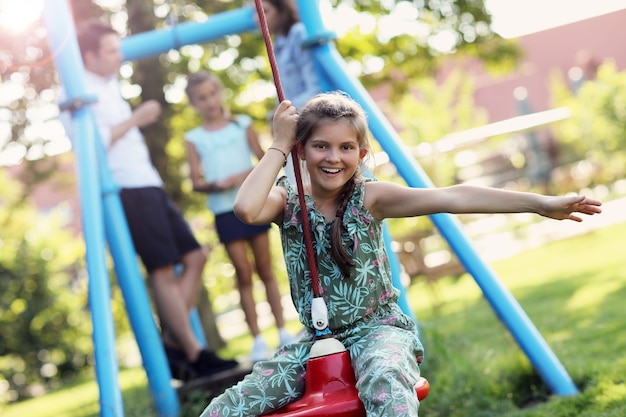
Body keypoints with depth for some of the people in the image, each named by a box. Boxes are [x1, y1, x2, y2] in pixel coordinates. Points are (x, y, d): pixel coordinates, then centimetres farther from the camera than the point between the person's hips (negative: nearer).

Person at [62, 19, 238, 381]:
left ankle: (174, 343, 5)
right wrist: (134, 119, -15)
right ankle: (194, 354, -8)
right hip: (127, 190, -10)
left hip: (149, 186, 10)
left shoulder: (110, 87, 24)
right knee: (163, 270, -12)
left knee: (195, 256, 4)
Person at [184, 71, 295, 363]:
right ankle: (257, 339, 3)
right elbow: (196, 182, 2)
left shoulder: (242, 125, 7)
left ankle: (283, 331, 10)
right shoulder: (194, 139, 6)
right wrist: (214, 185, -18)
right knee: (243, 273, -2)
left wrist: (244, 176, -15)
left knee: (265, 269, 4)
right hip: (223, 211, 0)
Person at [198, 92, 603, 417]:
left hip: (379, 329, -3)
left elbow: (451, 198, -18)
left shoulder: (368, 197, -7)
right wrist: (279, 145, -16)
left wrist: (541, 203, -25)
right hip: (317, 342, 3)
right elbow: (246, 208, -26)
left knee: (385, 384, -39)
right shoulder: (288, 201, -2)